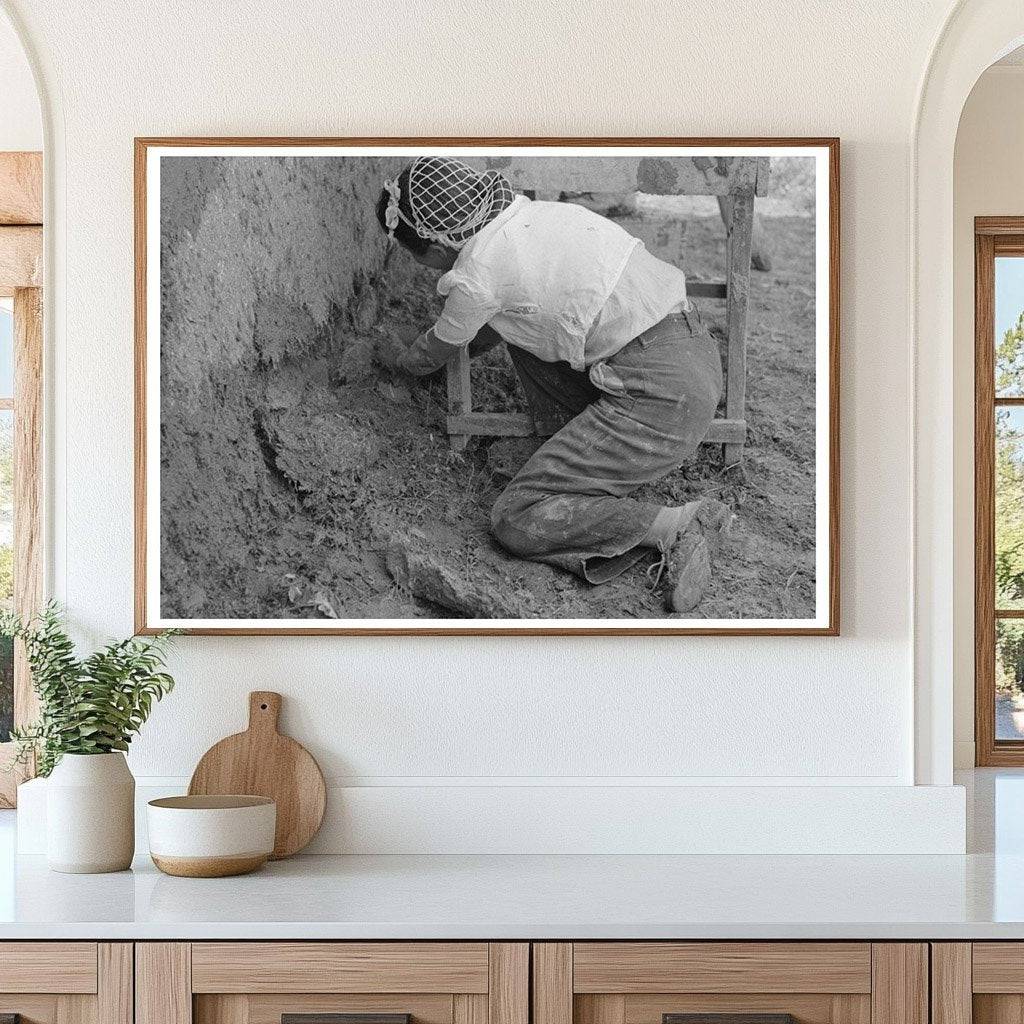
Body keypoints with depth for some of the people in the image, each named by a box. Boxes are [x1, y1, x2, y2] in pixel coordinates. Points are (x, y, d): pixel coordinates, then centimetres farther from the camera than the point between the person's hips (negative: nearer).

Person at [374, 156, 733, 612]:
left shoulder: (478, 277, -9)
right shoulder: (529, 213, 13)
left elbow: (430, 357, 14)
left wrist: (396, 356, 35)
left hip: (660, 397, -9)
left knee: (514, 522, -4)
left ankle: (679, 525, -11)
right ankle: (586, 461, 17)